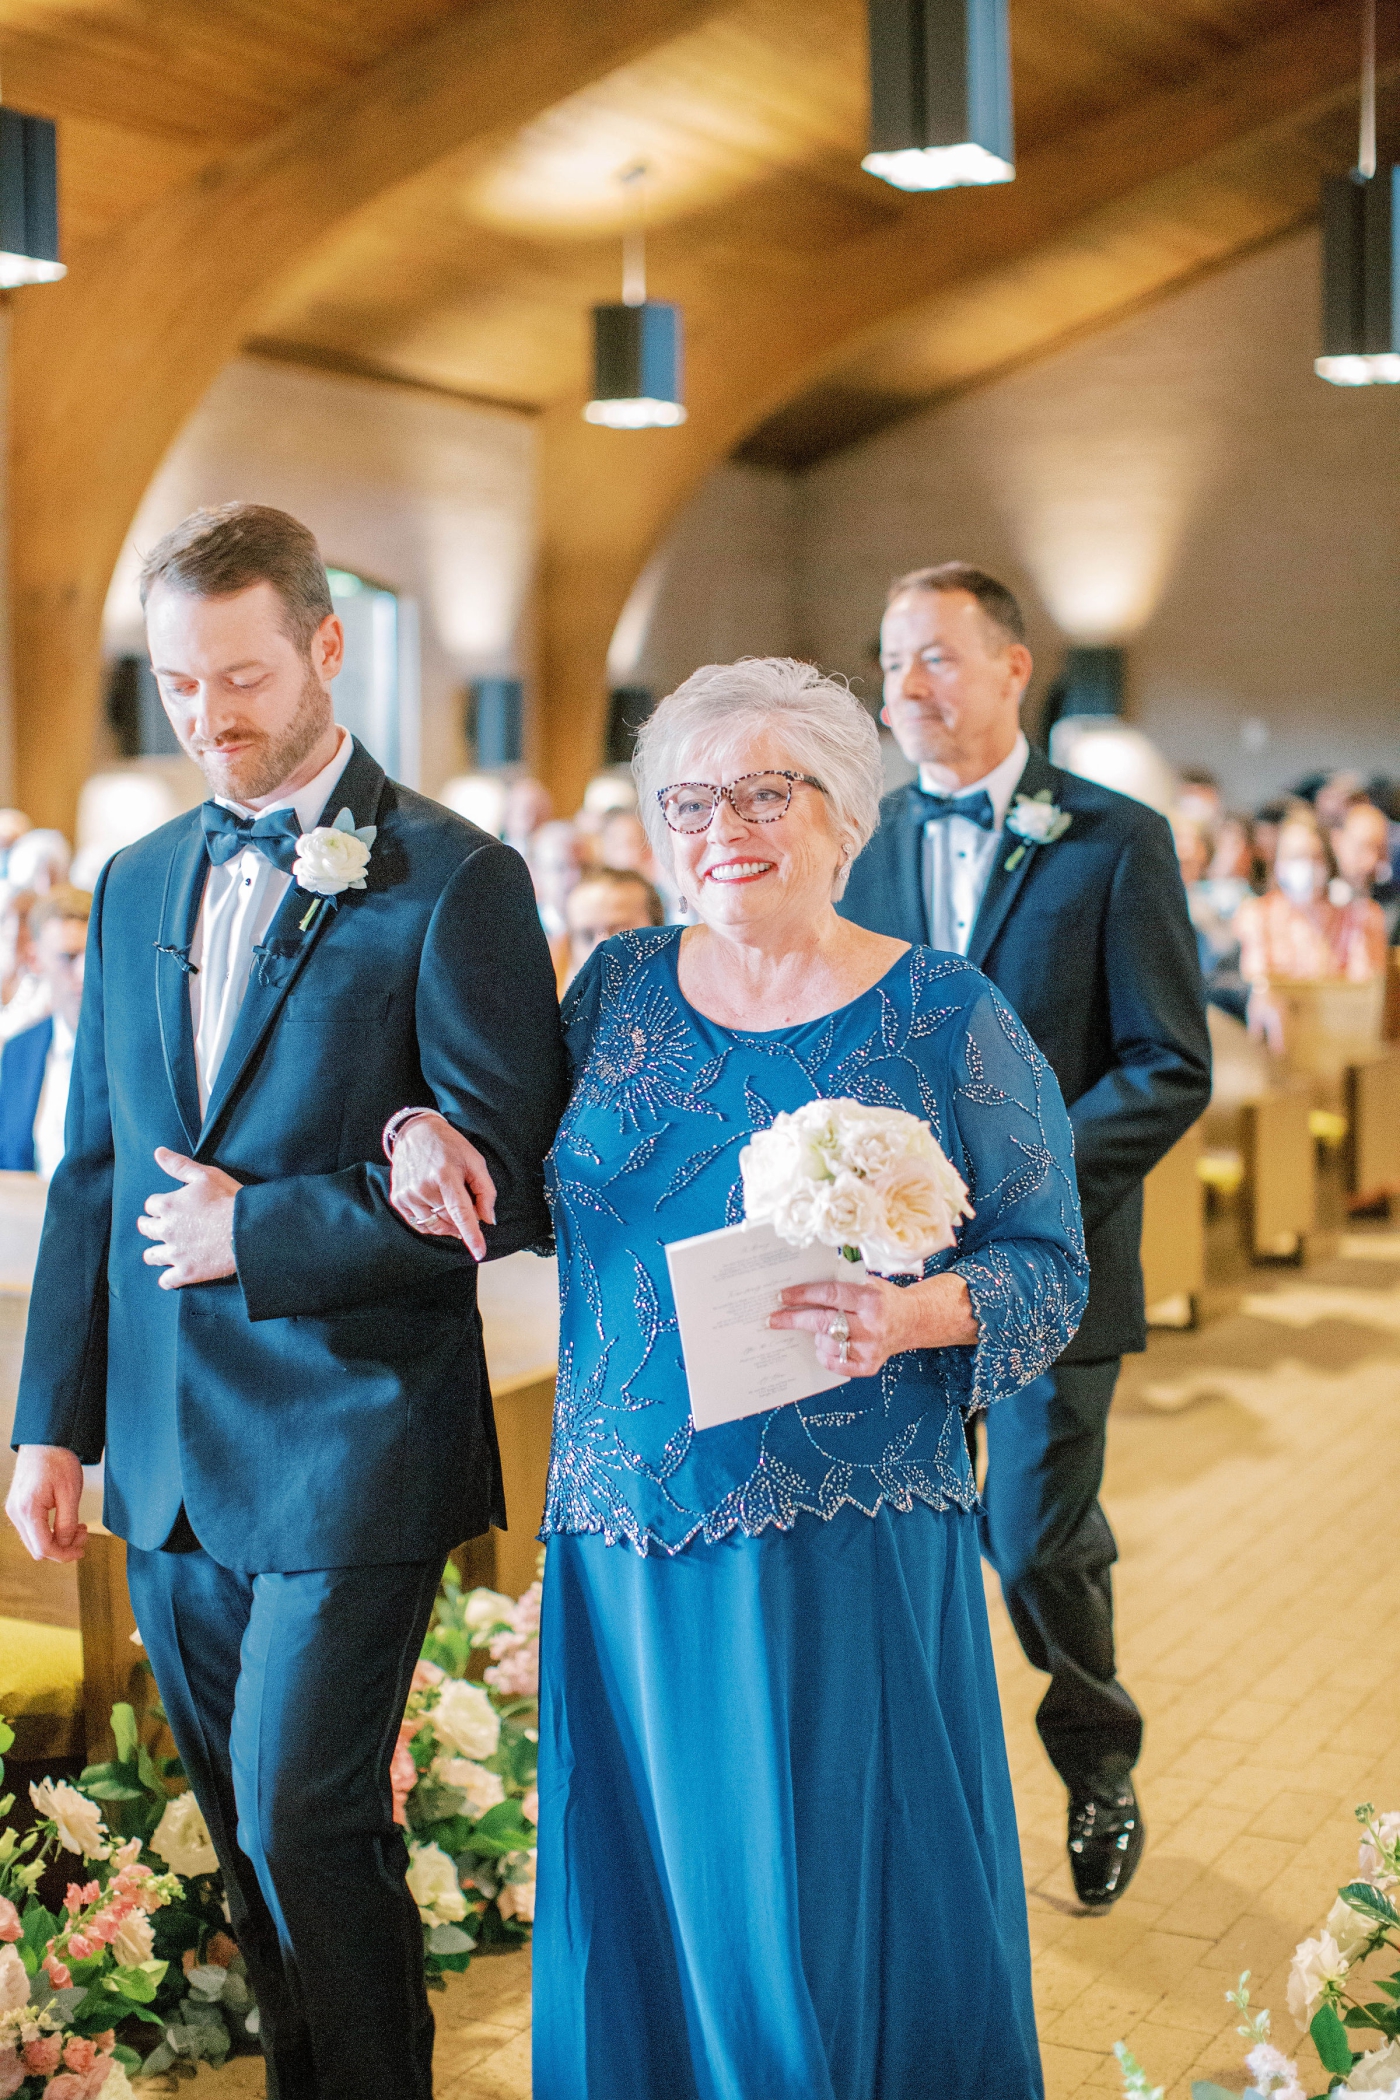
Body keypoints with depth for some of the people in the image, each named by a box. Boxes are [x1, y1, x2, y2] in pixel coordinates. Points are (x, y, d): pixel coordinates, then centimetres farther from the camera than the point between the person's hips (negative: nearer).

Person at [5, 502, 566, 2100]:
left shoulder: (451, 882, -8)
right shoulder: (139, 884, 11)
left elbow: (504, 1186, -12)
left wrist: (261, 1232, -14)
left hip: (343, 1450, -6)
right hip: (167, 1463, 6)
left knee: (304, 1821, -4)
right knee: (247, 1831, 15)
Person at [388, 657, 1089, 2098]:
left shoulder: (946, 1018, -3)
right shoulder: (618, 985, 8)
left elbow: (1046, 1265, -2)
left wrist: (909, 1317, -21)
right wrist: (428, 1129, -2)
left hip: (848, 1548, -3)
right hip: (626, 1534, 4)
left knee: (838, 1907, 3)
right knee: (639, 1898, 11)